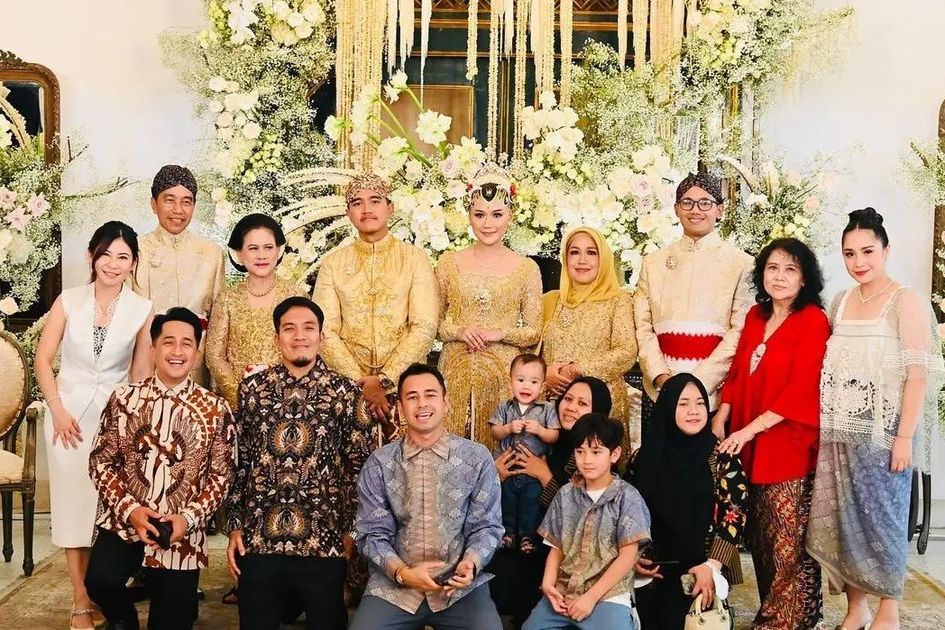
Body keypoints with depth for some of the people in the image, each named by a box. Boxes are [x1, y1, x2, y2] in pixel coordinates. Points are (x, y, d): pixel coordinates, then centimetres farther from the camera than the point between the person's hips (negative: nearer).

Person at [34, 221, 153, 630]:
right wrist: (58, 409, -8)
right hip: (69, 411, 1)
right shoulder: (68, 301, -1)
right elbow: (43, 359, 0)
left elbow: (141, 374, 1)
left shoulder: (142, 310, -3)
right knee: (74, 501, 3)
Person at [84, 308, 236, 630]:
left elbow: (221, 474, -1)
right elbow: (101, 462, 1)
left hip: (182, 534, 0)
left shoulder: (215, 409, -1)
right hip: (124, 522, 0)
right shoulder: (124, 397, 1)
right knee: (101, 580, -26)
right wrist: (129, 509, -13)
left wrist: (188, 518, -15)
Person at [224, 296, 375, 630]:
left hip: (324, 541, -1)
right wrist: (234, 526, 5)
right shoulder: (253, 387, 6)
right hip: (258, 538, 2)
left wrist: (352, 529, 0)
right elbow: (237, 459, 8)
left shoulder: (345, 391, 0)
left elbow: (359, 465, 2)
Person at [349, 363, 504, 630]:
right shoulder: (378, 464, 2)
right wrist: (402, 572, -15)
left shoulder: (477, 458, 2)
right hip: (393, 586, 0)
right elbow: (372, 533, 1)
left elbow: (486, 526, 3)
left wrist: (471, 563, -16)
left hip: (461, 585, 0)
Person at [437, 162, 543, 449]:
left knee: (501, 446, 2)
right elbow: (433, 323, 9)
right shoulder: (448, 263, 5)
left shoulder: (527, 268, 2)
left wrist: (501, 333, -12)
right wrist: (459, 331, -10)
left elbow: (534, 333, 4)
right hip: (457, 370, 1)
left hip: (505, 372, -1)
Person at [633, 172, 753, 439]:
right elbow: (642, 327, 6)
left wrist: (698, 383, -13)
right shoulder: (653, 262, 13)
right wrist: (661, 377, -9)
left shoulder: (741, 263, 3)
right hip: (659, 388, 3)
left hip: (714, 390, -2)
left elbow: (740, 332, -5)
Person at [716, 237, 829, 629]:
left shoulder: (813, 321, -8)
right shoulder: (755, 317, 11)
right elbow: (738, 374, 11)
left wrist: (749, 430, -17)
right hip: (751, 445, 6)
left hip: (790, 444, -6)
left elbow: (801, 390, -15)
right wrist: (719, 424, -1)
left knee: (788, 540, 1)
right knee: (759, 535, 13)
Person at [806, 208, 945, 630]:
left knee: (882, 517, 2)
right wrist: (821, 427, 7)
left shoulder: (907, 302, -5)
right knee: (842, 519, 7)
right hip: (838, 435, 5)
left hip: (882, 434, -5)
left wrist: (905, 437, -16)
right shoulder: (840, 303, 12)